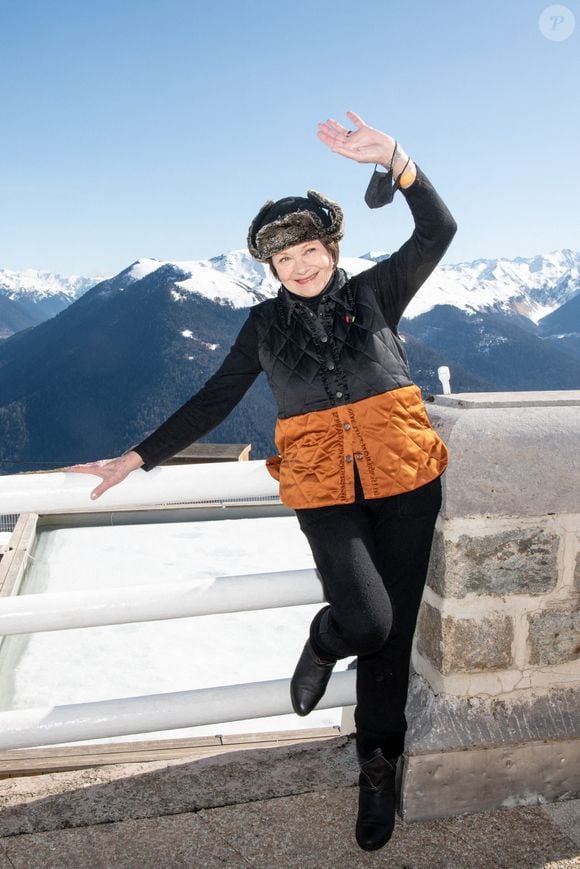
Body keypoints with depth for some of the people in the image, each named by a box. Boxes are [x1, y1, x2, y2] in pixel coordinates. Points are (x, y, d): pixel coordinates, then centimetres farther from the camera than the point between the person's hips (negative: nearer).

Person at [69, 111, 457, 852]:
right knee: (365, 620, -20)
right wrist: (138, 458, 6)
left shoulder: (374, 293, 3)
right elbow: (213, 401, 8)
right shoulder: (265, 325, 6)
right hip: (325, 494, 0)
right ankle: (324, 644, 20)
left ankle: (378, 769, 31)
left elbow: (438, 230, -9)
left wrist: (391, 156, -24)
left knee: (392, 632, 8)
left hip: (404, 484, 1)